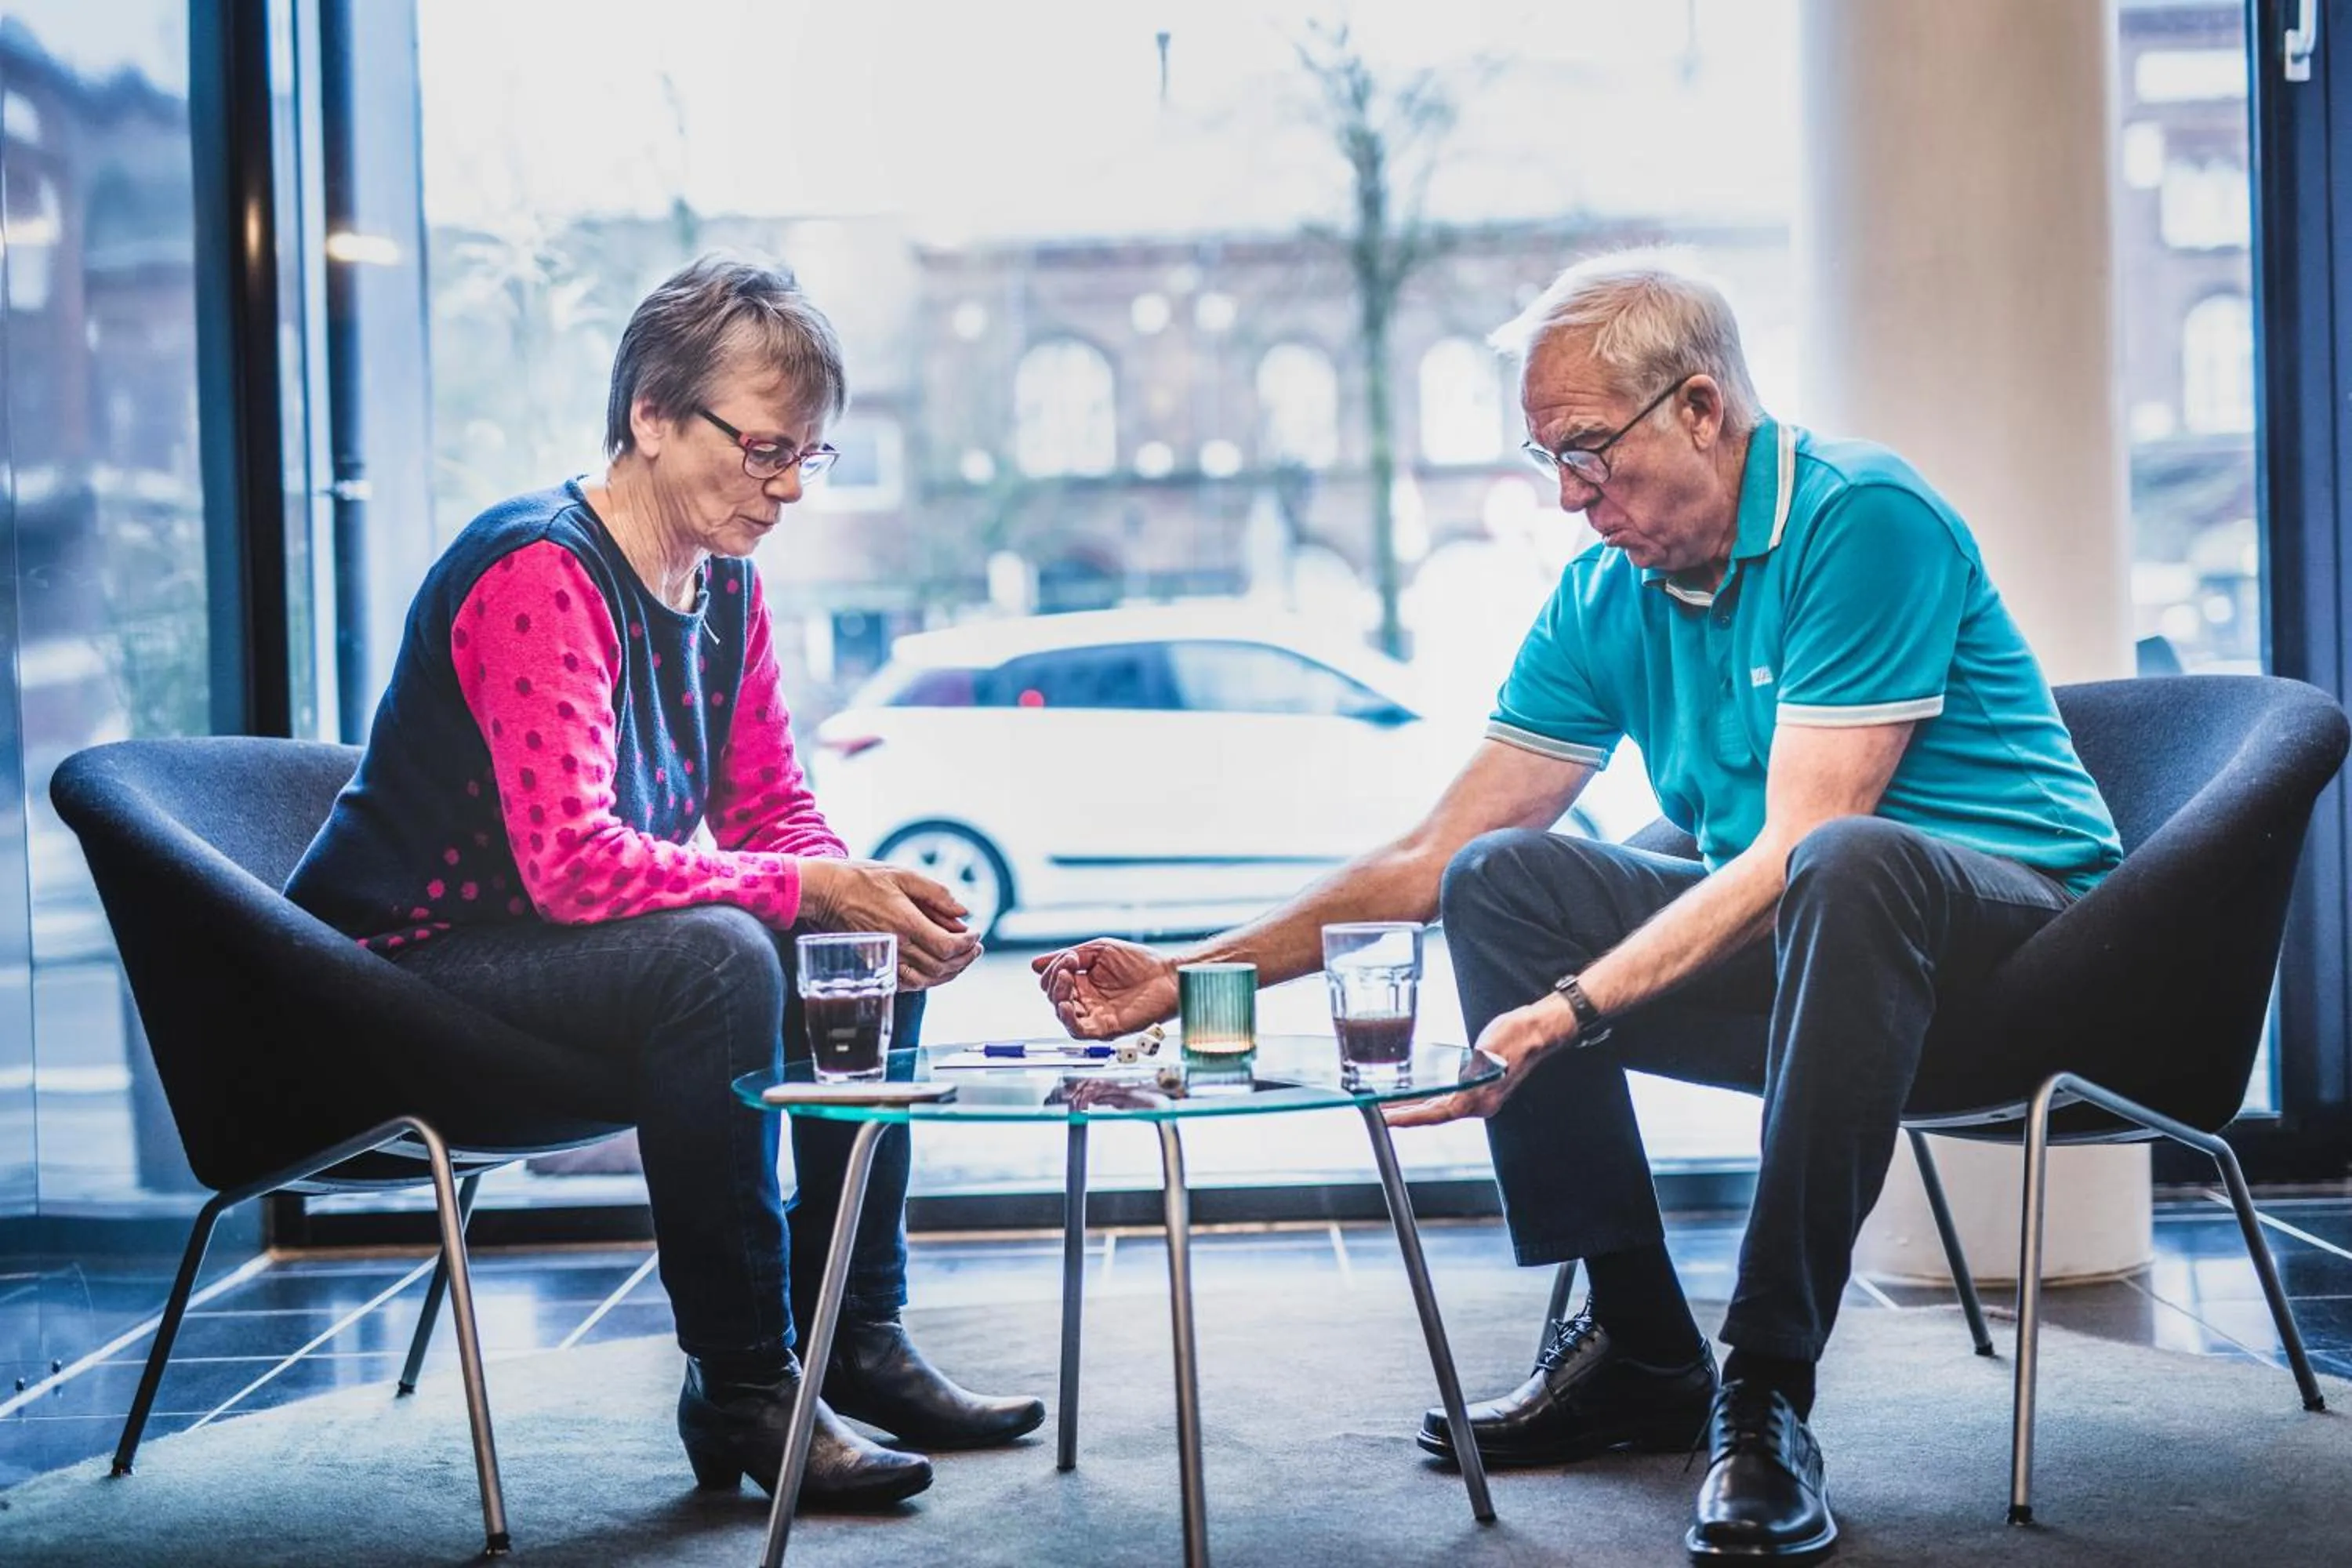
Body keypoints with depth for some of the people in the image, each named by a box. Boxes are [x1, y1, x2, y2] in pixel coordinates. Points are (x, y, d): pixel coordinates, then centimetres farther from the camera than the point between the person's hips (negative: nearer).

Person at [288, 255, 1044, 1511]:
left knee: (873, 954, 2)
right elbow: (575, 862, -33)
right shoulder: (540, 574, -23)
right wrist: (814, 890, -29)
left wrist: (886, 904, -12)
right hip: (398, 971, -9)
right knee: (714, 957, -33)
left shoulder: (726, 588, 5)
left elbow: (776, 820, 9)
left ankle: (857, 1335, 8)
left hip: (553, 946, 9)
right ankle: (742, 1392, -22)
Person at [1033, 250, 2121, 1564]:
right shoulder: (1605, 601, 5)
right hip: (1794, 944, 7)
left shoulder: (1862, 521, -17)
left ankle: (1769, 1388, -27)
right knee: (1502, 886, -7)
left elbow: (1797, 849, -25)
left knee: (1847, 866, -38)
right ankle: (1638, 1351, -3)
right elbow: (1439, 856, 4)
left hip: (2020, 917, -7)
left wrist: (1573, 1011, -34)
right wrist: (1192, 974, -3)